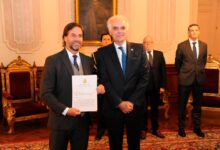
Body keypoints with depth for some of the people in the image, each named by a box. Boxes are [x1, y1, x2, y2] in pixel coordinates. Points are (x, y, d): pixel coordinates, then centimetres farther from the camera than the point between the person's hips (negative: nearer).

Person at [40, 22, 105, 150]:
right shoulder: (53, 60, -9)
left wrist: (99, 87, -9)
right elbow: (46, 93, -11)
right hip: (61, 119, -4)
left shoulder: (88, 60, 6)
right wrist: (65, 110, -20)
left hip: (83, 119, 4)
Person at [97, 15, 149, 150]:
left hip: (135, 106, 1)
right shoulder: (103, 52, -2)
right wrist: (119, 103, -13)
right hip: (113, 107, -1)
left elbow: (144, 76, -3)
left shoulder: (139, 49, 1)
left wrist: (132, 101, -12)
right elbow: (104, 81, -7)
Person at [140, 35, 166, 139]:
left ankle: (155, 129, 28)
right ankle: (143, 129, 25)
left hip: (156, 86, 3)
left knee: (155, 109, 14)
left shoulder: (159, 54, 5)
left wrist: (162, 86, -2)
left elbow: (163, 71, 4)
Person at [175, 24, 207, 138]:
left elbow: (204, 61, 17)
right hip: (185, 79, -3)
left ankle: (197, 127, 27)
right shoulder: (182, 46, -5)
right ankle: (181, 127, 21)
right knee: (182, 105, 6)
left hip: (199, 79, 3)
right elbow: (177, 63, 4)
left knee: (197, 105, 12)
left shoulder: (204, 45, 5)